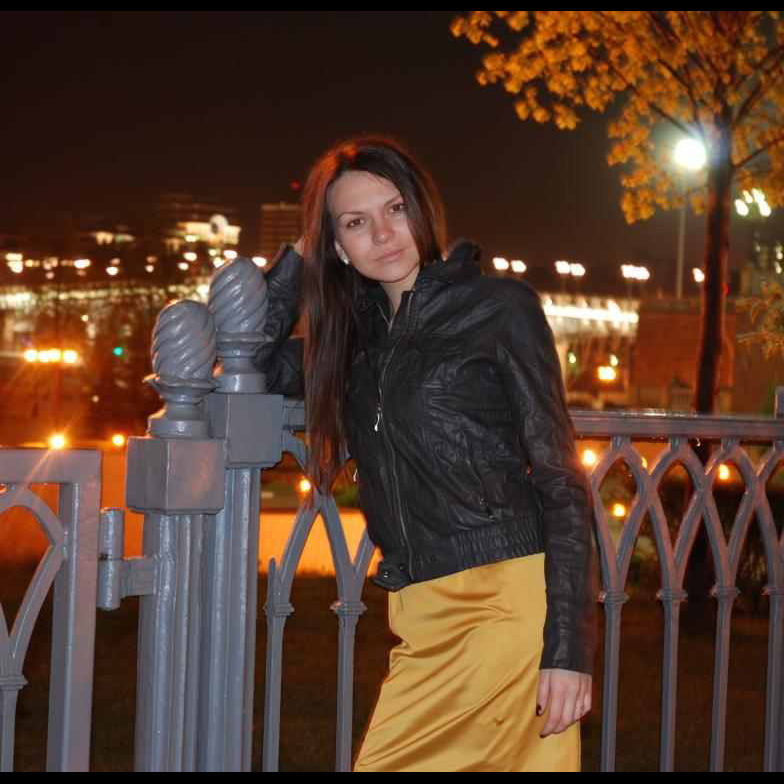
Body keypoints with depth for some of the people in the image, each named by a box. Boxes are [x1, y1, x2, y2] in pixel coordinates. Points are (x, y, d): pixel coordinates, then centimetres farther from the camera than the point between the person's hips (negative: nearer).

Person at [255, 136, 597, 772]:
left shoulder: (500, 306, 0)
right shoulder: (363, 336, 18)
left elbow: (560, 477, -4)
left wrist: (569, 645, -13)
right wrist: (301, 256, 14)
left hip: (506, 602, -6)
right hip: (422, 621, 6)